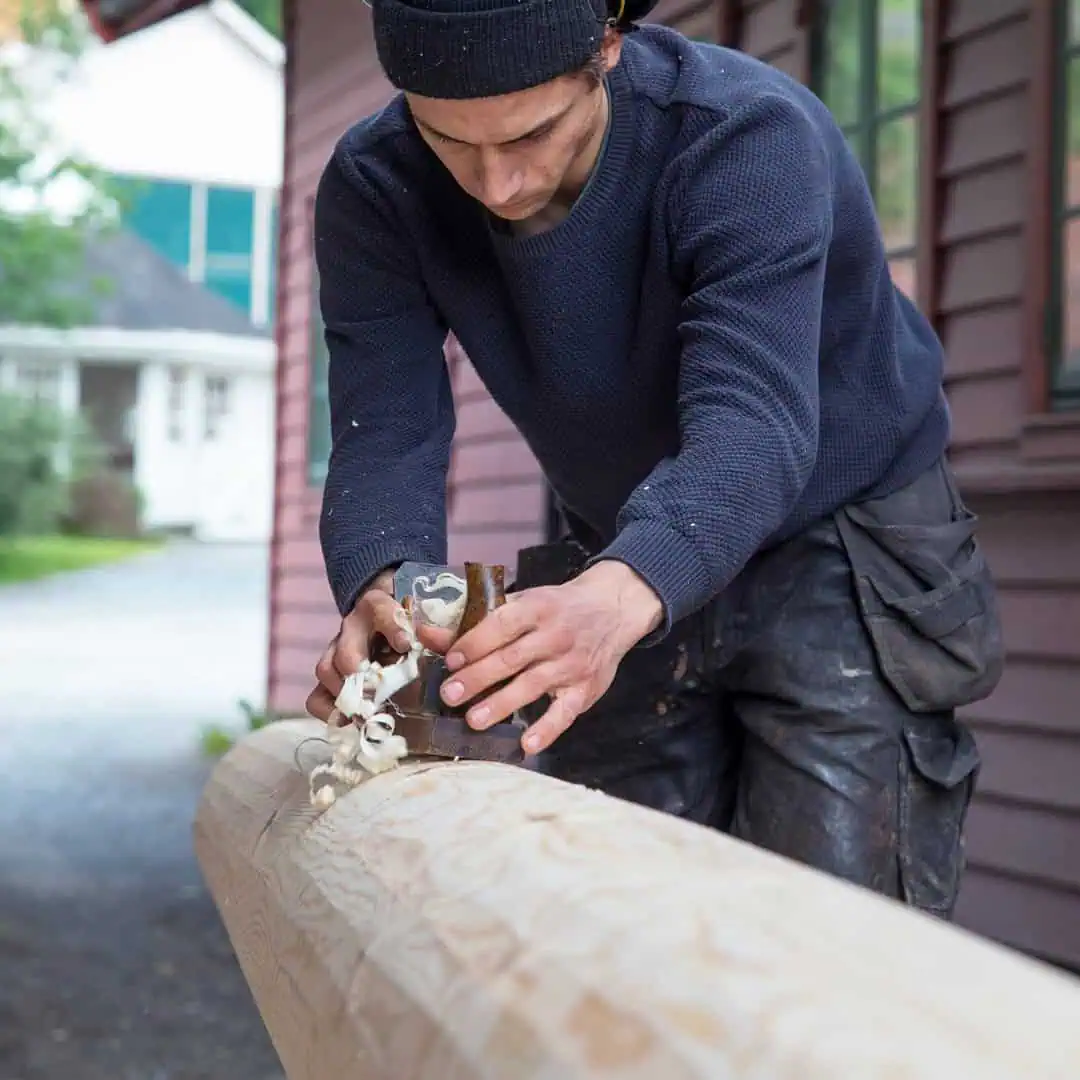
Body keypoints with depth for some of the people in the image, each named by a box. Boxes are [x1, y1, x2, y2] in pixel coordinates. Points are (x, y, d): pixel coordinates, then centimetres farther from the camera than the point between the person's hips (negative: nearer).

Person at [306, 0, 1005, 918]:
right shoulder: (375, 190, -15)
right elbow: (386, 436, -22)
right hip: (626, 571, 4)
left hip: (843, 554, -3)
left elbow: (751, 420, -39)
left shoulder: (747, 137, -27)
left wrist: (621, 596, -58)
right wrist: (382, 585, -45)